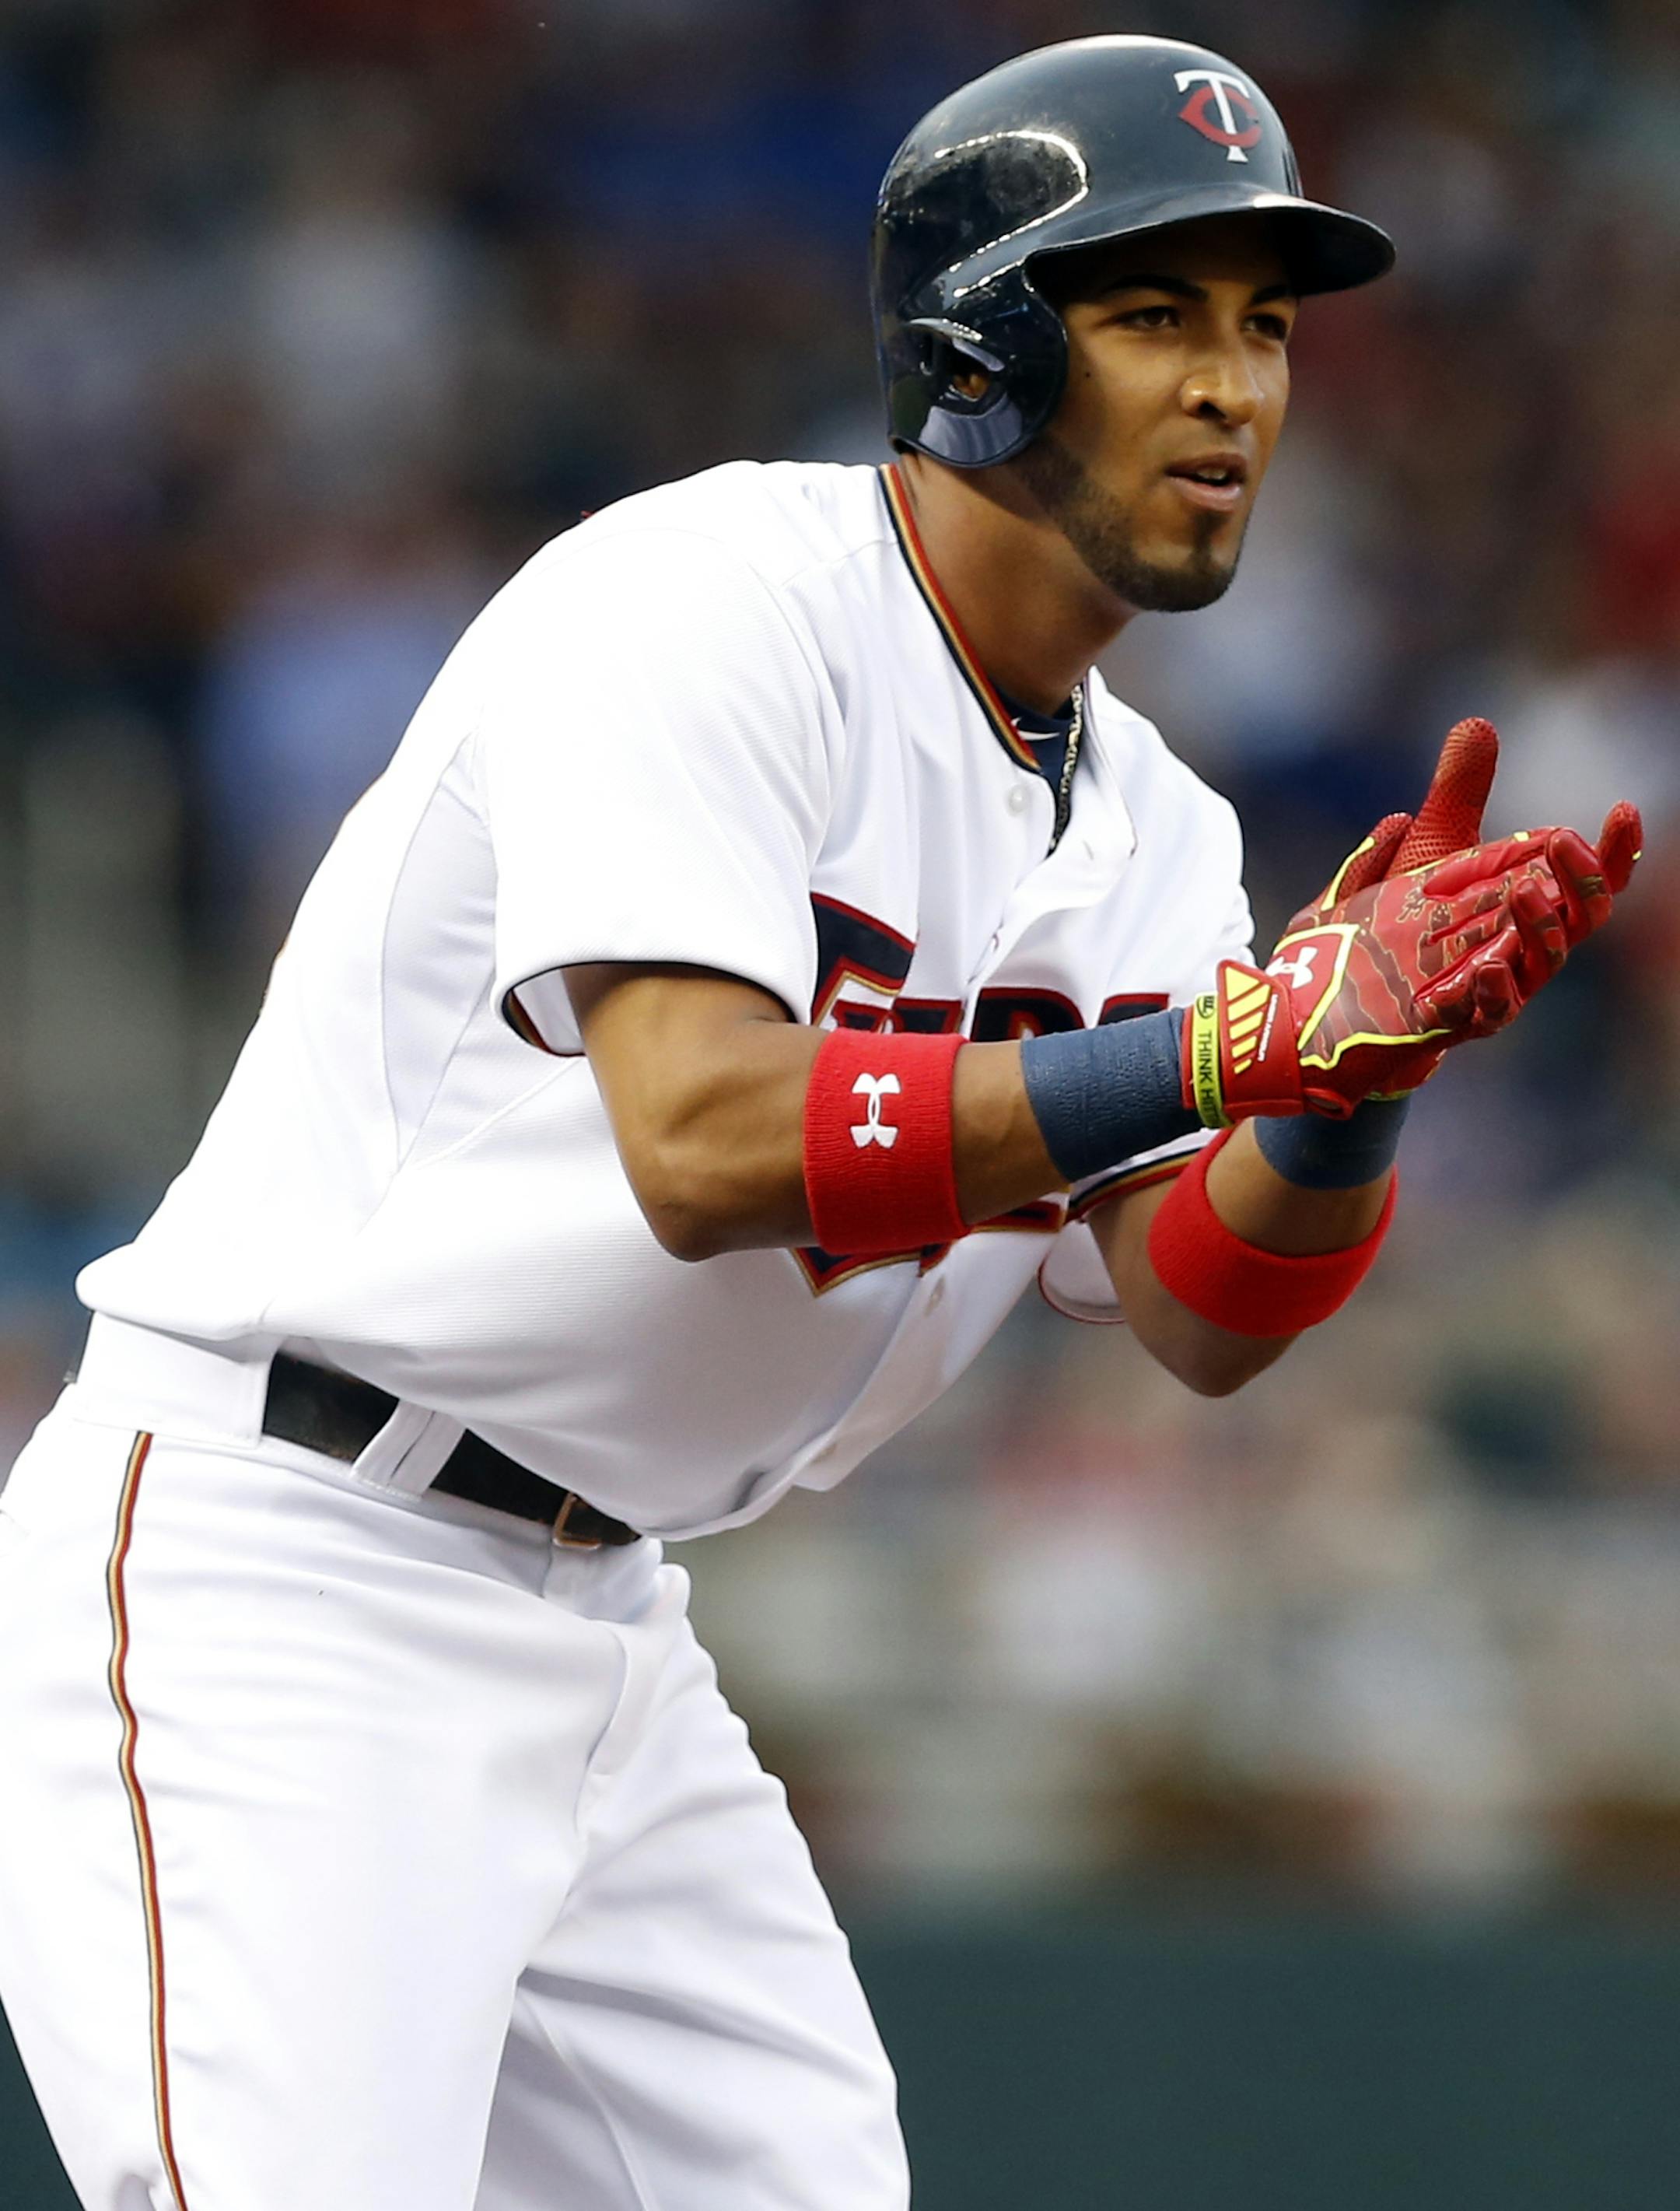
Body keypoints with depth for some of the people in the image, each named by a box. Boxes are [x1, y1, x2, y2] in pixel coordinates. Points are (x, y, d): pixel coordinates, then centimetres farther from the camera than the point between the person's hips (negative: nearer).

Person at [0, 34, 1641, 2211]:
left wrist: (1355, 1062, -23)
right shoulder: (708, 601, -15)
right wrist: (1242, 1037, -30)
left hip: (599, 1624, 8)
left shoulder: (1147, 830, 10)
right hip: (265, 1574, -8)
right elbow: (709, 1147, -28)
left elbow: (1199, 1314, -3)